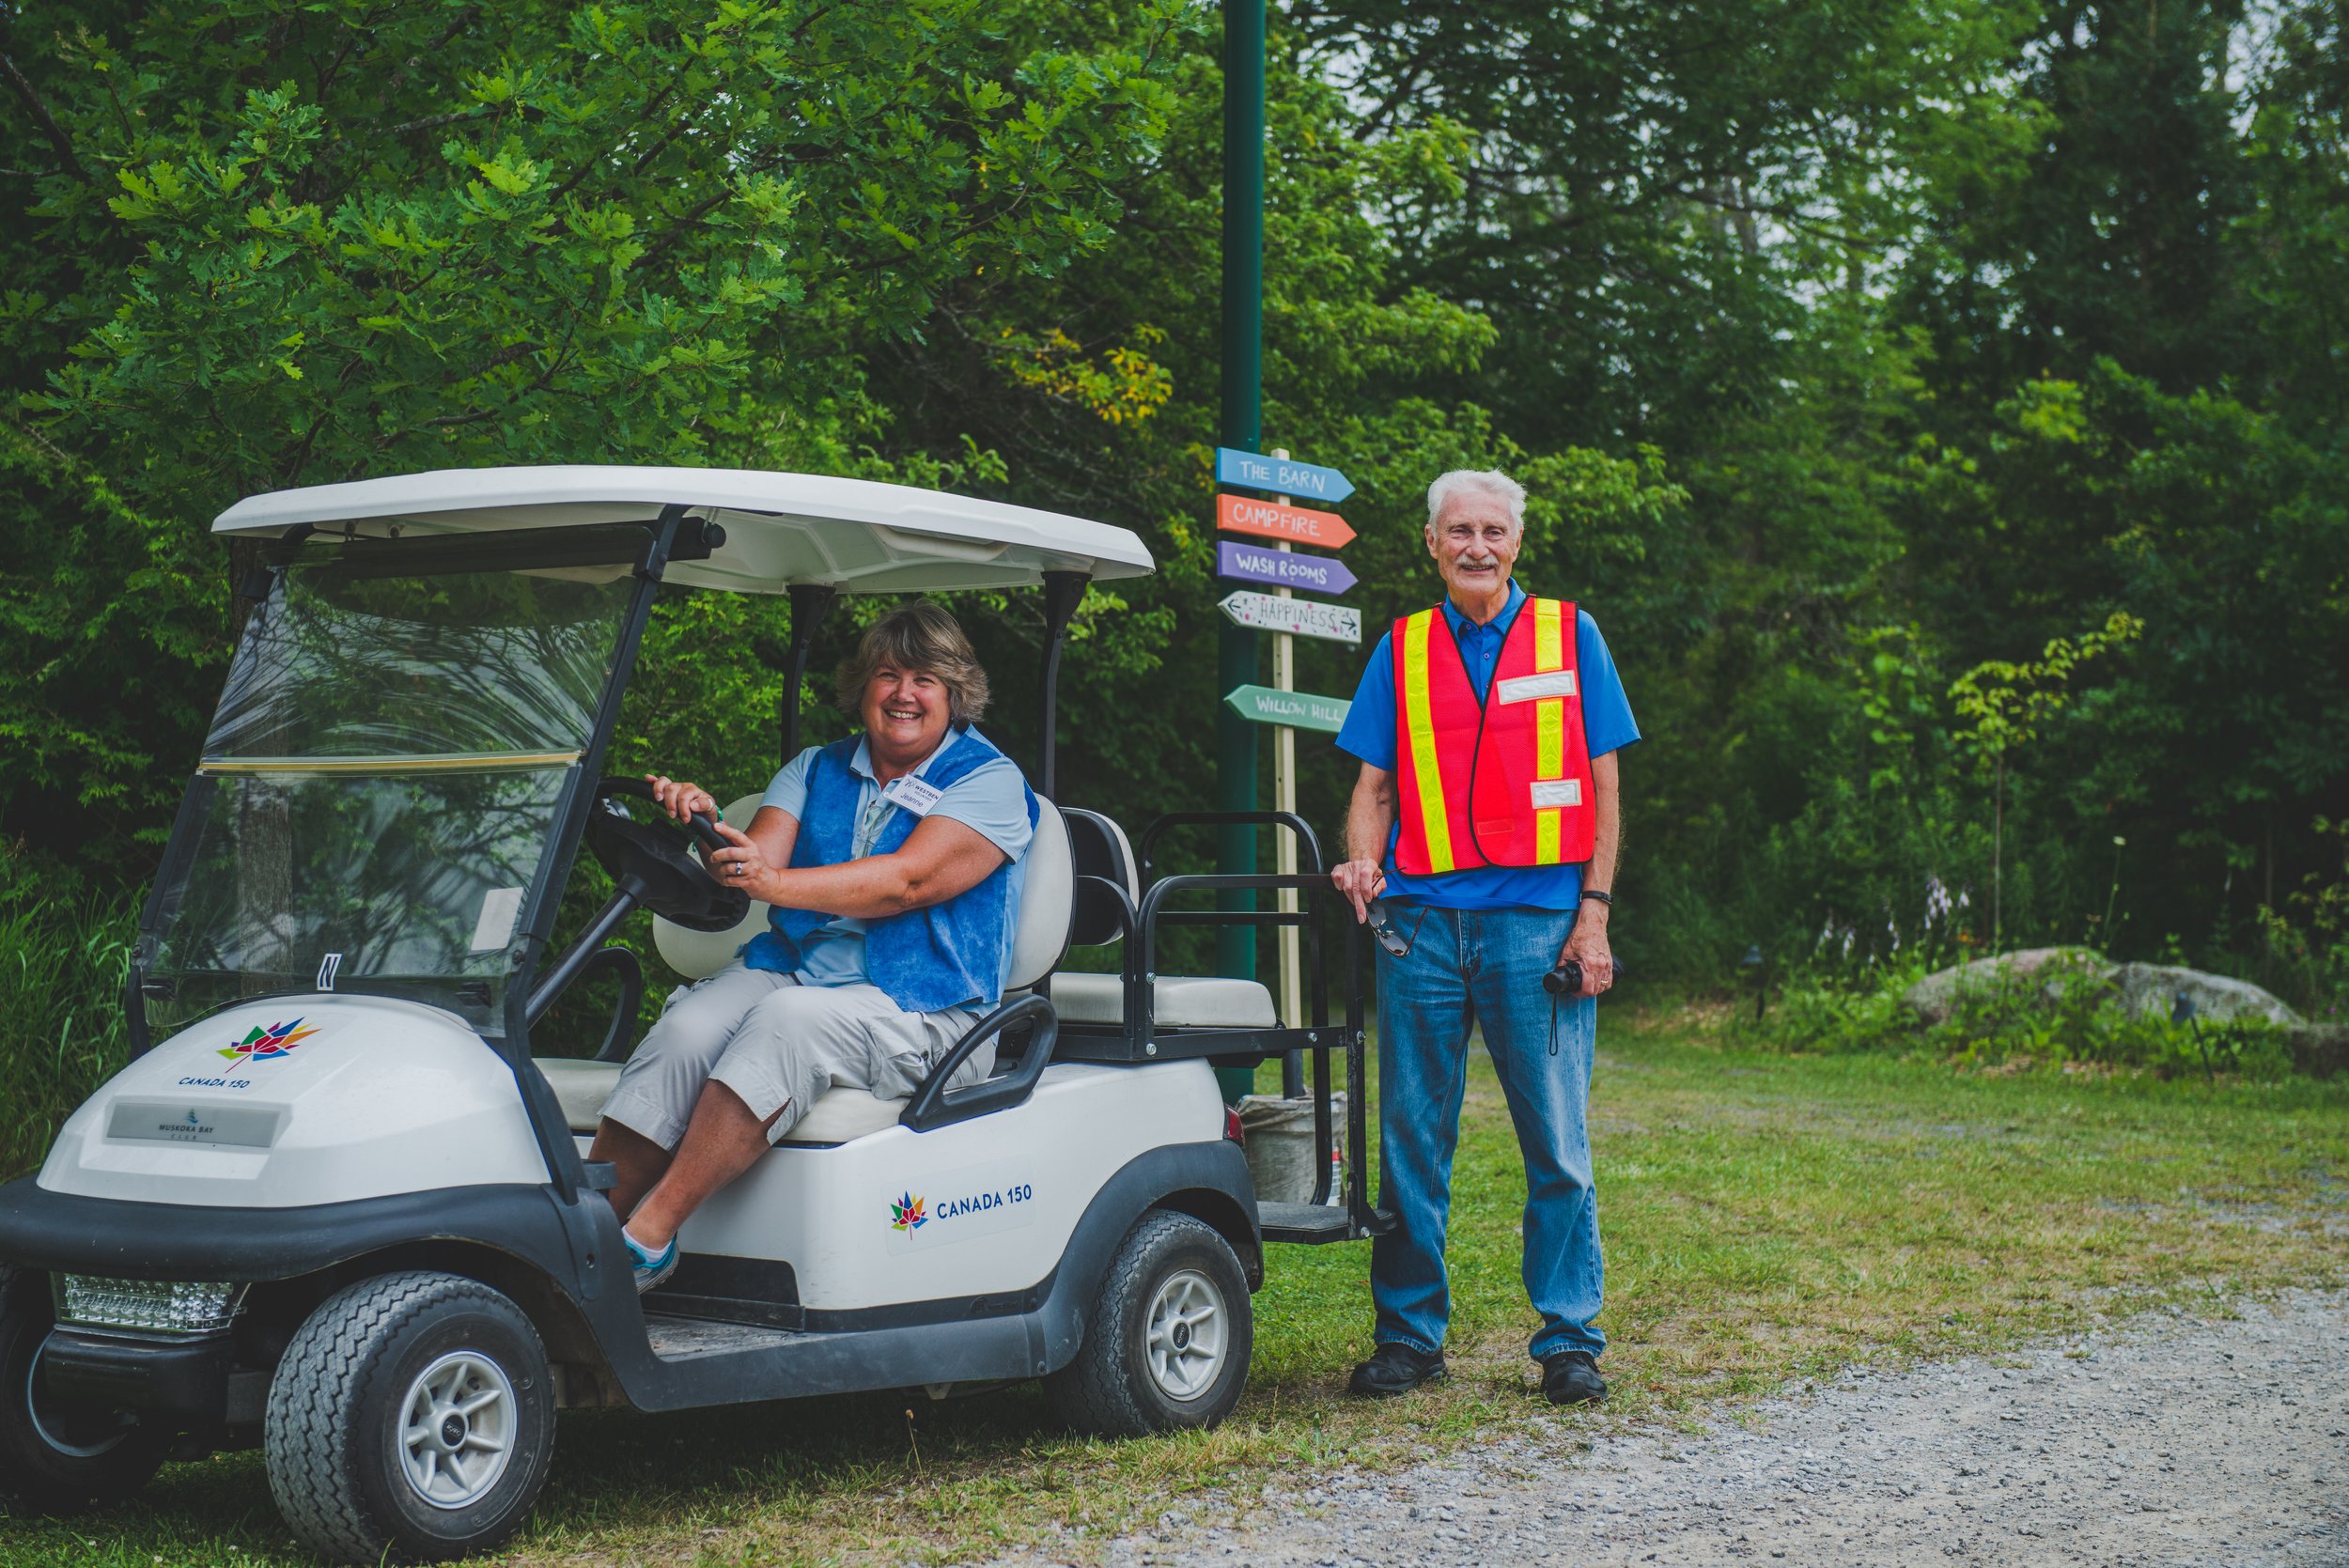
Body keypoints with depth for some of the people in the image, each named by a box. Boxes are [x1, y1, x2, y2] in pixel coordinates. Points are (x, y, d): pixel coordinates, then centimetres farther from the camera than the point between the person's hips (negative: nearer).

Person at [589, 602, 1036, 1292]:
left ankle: (647, 1237, -36)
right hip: (789, 969, 5)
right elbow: (761, 857, 3)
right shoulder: (816, 770, 18)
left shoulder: (990, 782, 1)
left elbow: (906, 881, -15)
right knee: (688, 1027, -26)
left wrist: (777, 883, -27)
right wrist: (707, 826, -20)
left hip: (921, 1009, -4)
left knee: (788, 1021, -34)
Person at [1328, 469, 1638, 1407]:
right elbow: (1374, 786, 13)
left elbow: (1602, 789, 6)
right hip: (1421, 919, 2)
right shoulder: (1402, 649, 13)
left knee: (1556, 1144, 0)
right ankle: (1408, 1334, 13)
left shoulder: (1568, 636, 8)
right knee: (1411, 1138, 4)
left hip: (1537, 919, -2)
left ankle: (1568, 1340, 8)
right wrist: (1362, 864, -8)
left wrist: (1593, 914, -3)